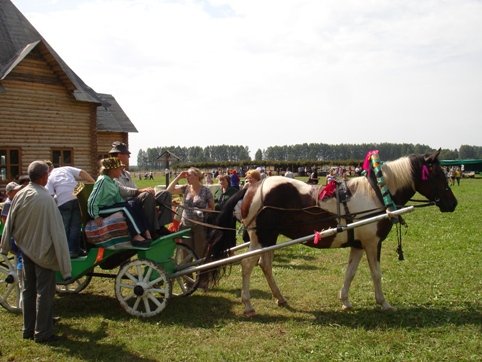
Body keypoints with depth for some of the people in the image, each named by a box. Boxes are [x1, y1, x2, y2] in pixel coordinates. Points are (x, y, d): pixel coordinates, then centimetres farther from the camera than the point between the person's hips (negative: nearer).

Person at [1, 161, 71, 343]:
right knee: (44, 292, 4)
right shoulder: (46, 199, -24)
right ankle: (42, 333, 11)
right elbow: (57, 231, -22)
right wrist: (65, 265, -18)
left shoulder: (19, 195, -6)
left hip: (25, 249, 6)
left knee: (28, 290, 17)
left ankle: (28, 329, 27)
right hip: (44, 252, -6)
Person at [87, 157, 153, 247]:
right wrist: (96, 216, -16)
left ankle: (146, 233, -23)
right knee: (126, 207, -27)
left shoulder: (113, 181, 11)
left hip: (111, 206, 8)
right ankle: (136, 236, -34)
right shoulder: (102, 180, -17)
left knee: (133, 205, -12)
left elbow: (118, 199, 14)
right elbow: (92, 200, -18)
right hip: (102, 210, -8)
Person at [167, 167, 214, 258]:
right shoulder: (186, 188, 5)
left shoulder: (206, 191, -5)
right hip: (185, 225, 4)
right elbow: (169, 190, 0)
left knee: (200, 254, 3)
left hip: (200, 226, -3)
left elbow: (212, 208, 2)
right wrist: (178, 177, -2)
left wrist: (203, 210, -16)